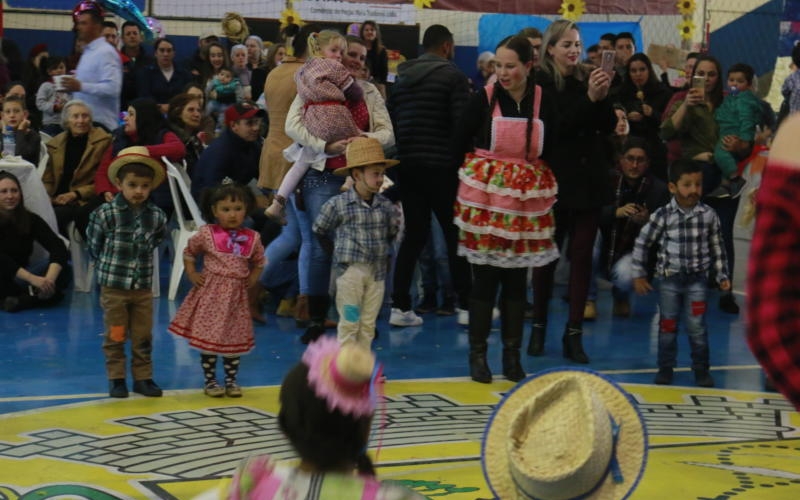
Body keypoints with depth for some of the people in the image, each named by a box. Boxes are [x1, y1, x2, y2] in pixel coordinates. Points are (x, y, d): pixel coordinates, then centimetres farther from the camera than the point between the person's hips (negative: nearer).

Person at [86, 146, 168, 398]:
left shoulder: (156, 215, -3)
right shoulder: (106, 213, -13)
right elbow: (93, 243, 0)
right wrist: (107, 264, 8)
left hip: (144, 287, 3)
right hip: (113, 286, -3)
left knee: (143, 337, 9)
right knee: (115, 337, 6)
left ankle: (143, 378, 19)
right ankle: (116, 379, 15)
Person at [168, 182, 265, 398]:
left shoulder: (252, 238, 1)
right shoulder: (207, 234, -5)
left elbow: (259, 262, 16)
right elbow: (189, 252, 9)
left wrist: (252, 281, 3)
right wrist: (192, 275, -1)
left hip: (237, 296, 2)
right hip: (211, 293, -2)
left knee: (234, 339, 9)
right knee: (209, 339, 1)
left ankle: (231, 380, 21)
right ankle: (210, 381, 13)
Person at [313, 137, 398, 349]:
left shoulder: (385, 206, 3)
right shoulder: (338, 205, -8)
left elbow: (392, 232, 20)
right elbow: (319, 230, 4)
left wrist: (381, 250, 12)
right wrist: (338, 250, 8)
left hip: (377, 271, 4)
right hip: (350, 270, -4)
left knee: (369, 323, 8)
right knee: (350, 321, -2)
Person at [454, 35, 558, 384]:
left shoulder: (543, 102, 0)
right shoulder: (484, 99, -5)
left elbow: (551, 148, 10)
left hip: (526, 197, 2)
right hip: (485, 195, -2)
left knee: (517, 277, 7)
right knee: (485, 276, 0)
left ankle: (512, 354, 17)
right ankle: (477, 352, 9)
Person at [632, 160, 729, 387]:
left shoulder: (708, 215, -4)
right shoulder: (663, 215, -9)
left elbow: (717, 247, 7)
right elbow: (642, 243, 0)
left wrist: (722, 276, 8)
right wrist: (639, 275, 1)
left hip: (697, 279, 0)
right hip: (669, 278, 0)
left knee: (697, 326, 1)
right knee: (668, 325, 8)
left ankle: (701, 368, 13)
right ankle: (666, 367, 20)